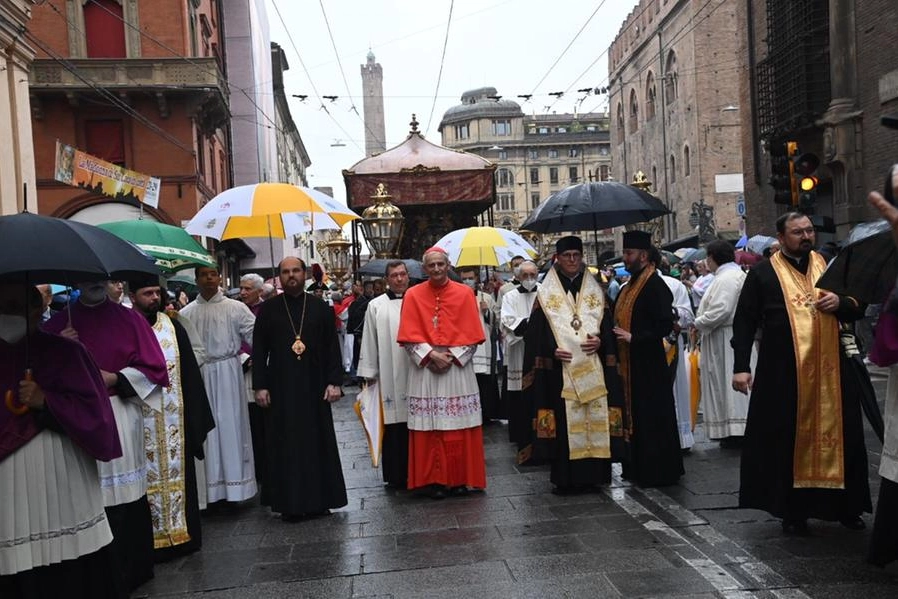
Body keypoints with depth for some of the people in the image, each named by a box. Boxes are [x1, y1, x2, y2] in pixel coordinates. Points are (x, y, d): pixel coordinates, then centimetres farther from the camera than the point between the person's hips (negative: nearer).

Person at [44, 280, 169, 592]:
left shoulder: (130, 319, 7)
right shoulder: (58, 324, 11)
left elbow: (154, 367, 3)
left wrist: (114, 378, -8)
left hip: (122, 417, -1)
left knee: (127, 495, 1)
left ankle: (132, 569, 14)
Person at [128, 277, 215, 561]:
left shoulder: (172, 324, 6)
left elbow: (189, 370, 7)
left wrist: (195, 415, 5)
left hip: (174, 417, 3)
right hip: (141, 420, -3)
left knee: (177, 472, 11)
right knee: (150, 477, 4)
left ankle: (181, 532, 23)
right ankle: (154, 538, 14)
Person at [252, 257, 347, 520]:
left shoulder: (321, 308, 3)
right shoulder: (268, 309, 3)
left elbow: (332, 347, 3)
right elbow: (258, 350, 3)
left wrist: (334, 381, -4)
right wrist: (260, 386, -3)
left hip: (313, 386, 0)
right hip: (281, 388, 0)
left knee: (317, 441, 6)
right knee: (285, 445, 4)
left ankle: (319, 499, 18)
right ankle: (290, 502, 14)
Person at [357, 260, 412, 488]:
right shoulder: (376, 306, 4)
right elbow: (369, 342, 4)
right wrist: (369, 373, 2)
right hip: (389, 375, -1)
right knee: (393, 426, 2)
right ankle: (396, 475, 12)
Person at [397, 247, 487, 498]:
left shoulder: (464, 293, 3)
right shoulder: (413, 295, 3)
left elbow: (472, 334, 1)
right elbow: (409, 335, -1)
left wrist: (452, 356, -10)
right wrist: (431, 354, -13)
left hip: (458, 367, 0)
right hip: (424, 367, 0)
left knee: (459, 427, 2)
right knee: (429, 427, 1)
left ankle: (459, 478, 14)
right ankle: (433, 479, 10)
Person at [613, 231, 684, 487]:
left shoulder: (655, 286, -13)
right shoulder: (628, 288, 14)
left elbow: (665, 324, -20)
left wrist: (634, 338, -20)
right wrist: (618, 335, 6)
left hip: (648, 365, -9)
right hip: (629, 363, 9)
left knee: (651, 419, -1)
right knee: (634, 416, 14)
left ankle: (657, 472, 9)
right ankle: (637, 468, 23)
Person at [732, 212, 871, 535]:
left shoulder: (828, 266, 11)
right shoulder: (763, 273, 0)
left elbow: (858, 307, 16)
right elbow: (744, 321, -3)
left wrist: (840, 303, -8)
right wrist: (741, 367, -10)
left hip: (830, 371, 3)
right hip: (783, 374, -3)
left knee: (839, 438, 9)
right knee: (788, 442, 4)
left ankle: (846, 506, 25)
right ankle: (793, 511, 17)